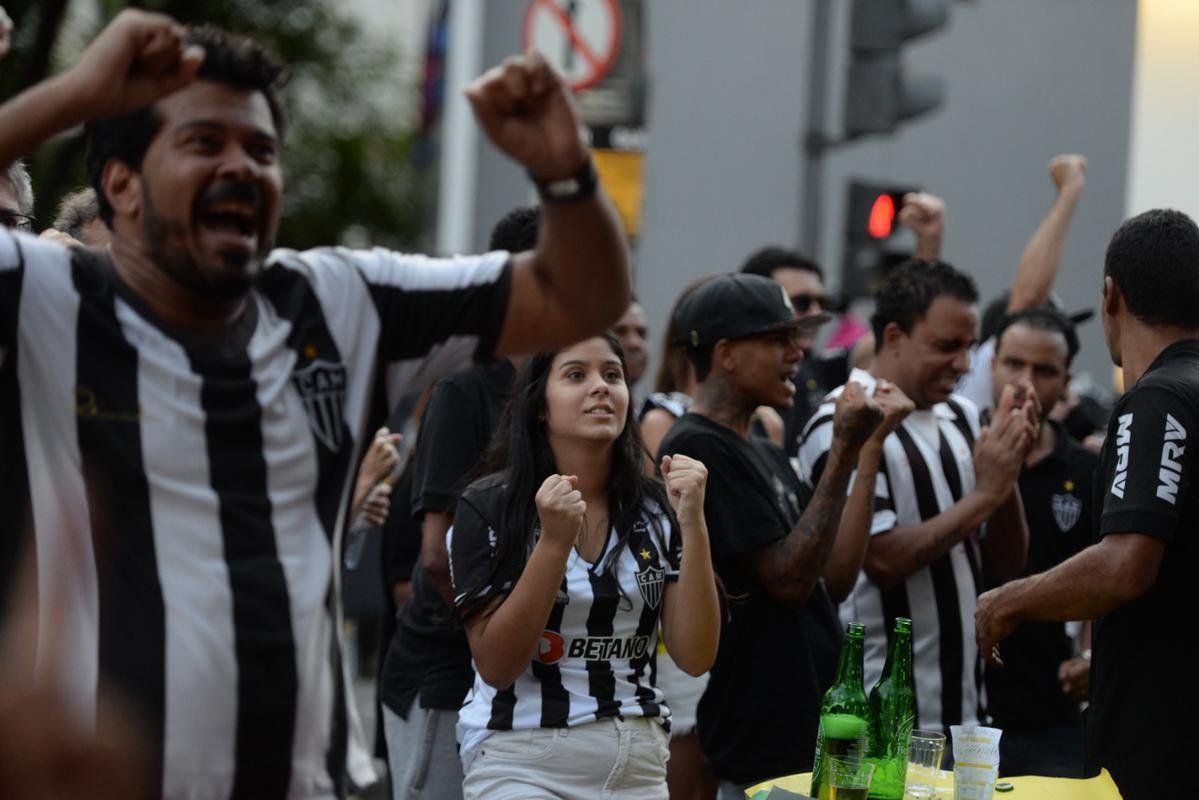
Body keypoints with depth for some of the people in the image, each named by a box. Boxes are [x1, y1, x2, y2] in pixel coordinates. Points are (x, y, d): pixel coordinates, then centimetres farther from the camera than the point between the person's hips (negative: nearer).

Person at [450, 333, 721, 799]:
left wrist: (693, 525, -14)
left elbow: (695, 657, -5)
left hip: (638, 761, 4)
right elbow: (495, 667, -13)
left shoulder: (656, 509, 3)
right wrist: (554, 542, -22)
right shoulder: (488, 507, -7)